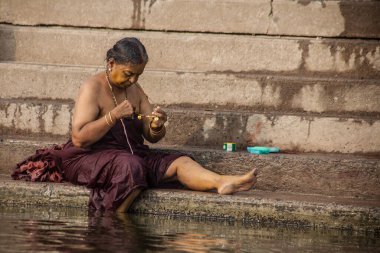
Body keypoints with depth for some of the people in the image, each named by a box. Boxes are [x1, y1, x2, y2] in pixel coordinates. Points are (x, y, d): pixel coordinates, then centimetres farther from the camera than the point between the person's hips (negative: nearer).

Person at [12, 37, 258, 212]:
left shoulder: (135, 90, 13)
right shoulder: (93, 88, -9)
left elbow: (152, 137, 14)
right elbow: (79, 138, -19)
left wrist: (157, 126, -11)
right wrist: (114, 115, -26)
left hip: (131, 154, 7)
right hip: (88, 157, -7)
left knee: (179, 162, -17)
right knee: (130, 166, -39)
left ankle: (222, 182, -43)